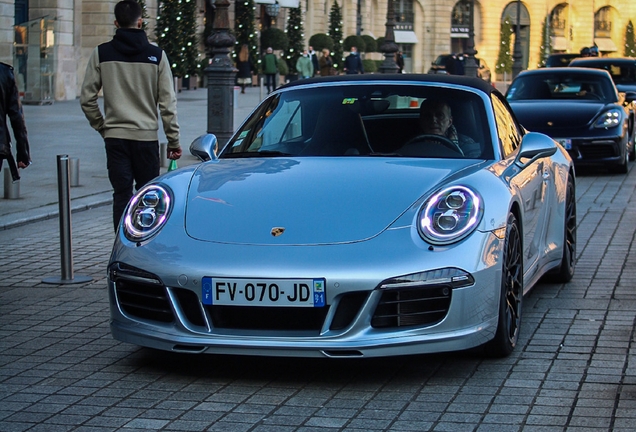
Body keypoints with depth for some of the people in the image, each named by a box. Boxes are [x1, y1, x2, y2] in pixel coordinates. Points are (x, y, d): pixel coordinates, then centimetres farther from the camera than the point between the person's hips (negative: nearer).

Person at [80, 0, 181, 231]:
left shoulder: (101, 53, 2)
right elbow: (167, 102, -1)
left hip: (115, 136, 1)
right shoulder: (156, 55, 0)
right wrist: (173, 141, 4)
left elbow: (86, 99, 1)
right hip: (147, 136, -1)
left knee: (121, 195, 2)